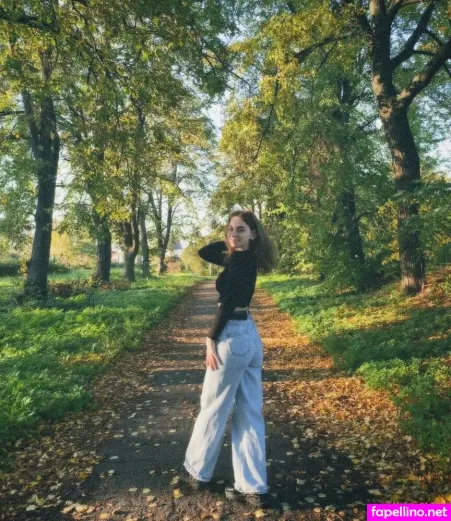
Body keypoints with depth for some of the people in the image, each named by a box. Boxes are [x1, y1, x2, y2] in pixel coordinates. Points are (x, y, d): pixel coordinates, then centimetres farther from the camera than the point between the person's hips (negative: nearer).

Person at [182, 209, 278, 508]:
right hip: (250, 336, 10)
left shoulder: (239, 260, -15)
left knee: (213, 410, 10)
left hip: (233, 337, -10)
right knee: (249, 414, 12)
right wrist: (228, 240, 10)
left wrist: (211, 339, -15)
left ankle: (198, 472, 31)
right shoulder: (246, 258, 12)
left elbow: (227, 303, -20)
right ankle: (254, 488, 21)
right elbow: (203, 252, 19)